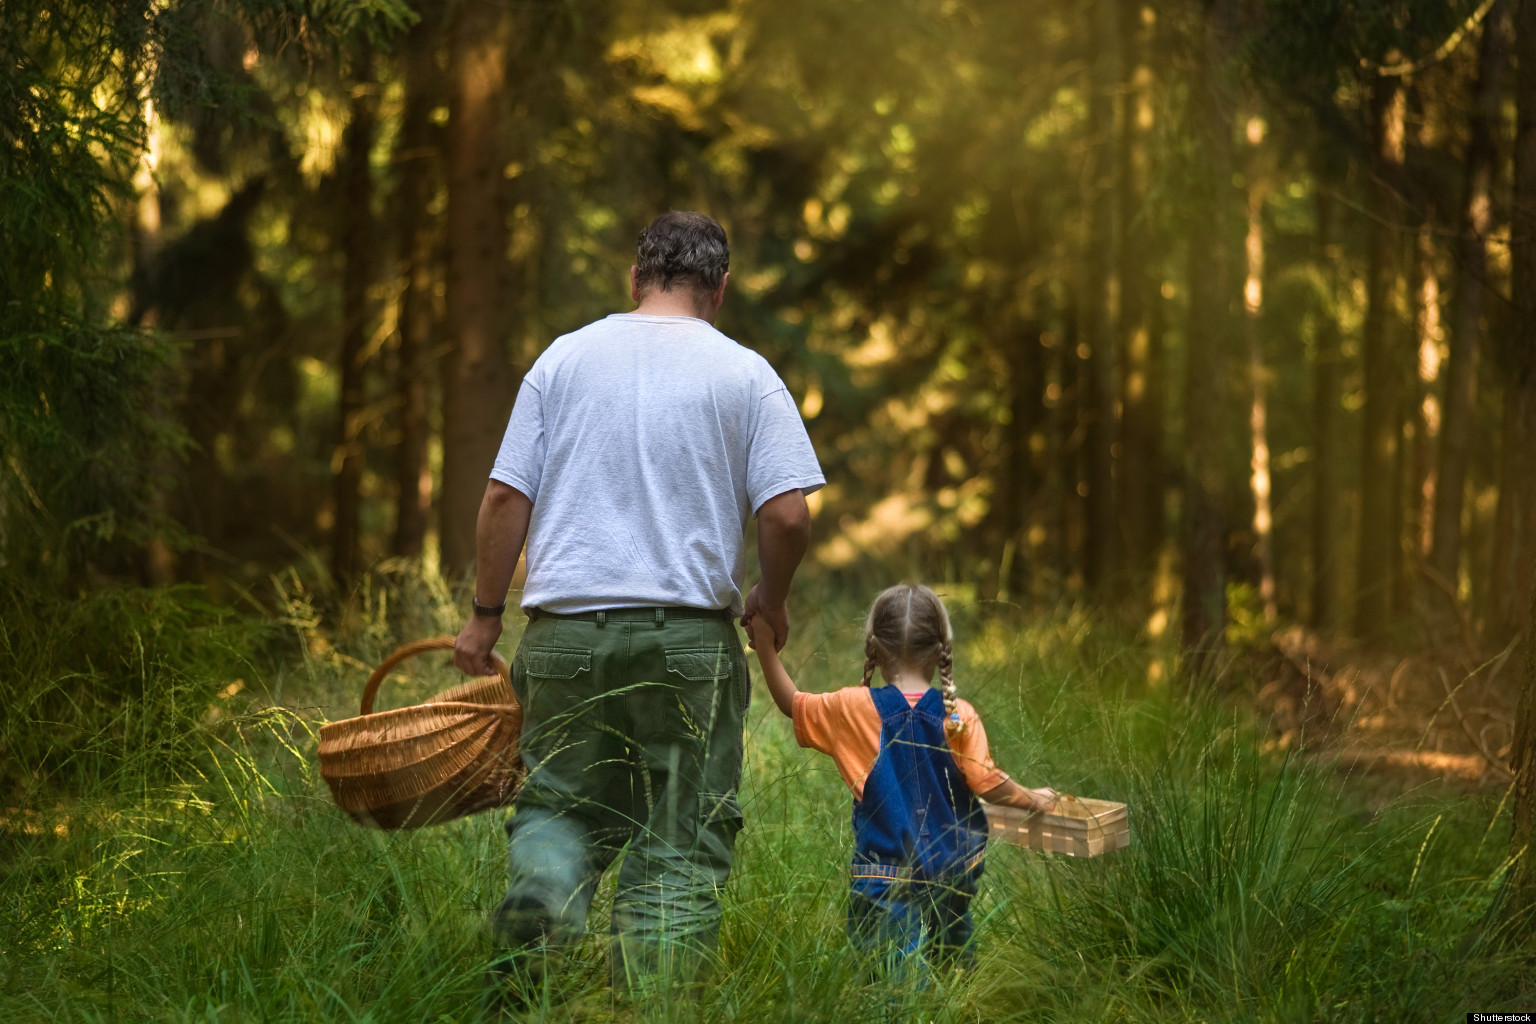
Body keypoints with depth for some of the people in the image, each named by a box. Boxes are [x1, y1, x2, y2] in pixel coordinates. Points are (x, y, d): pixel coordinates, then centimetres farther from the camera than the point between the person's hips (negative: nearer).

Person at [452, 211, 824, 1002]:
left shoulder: (564, 357, 8)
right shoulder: (745, 375, 3)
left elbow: (507, 497, 4)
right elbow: (786, 513, -5)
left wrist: (486, 615, 13)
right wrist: (770, 601, 13)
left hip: (565, 628, 2)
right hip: (687, 634, -2)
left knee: (558, 803, 14)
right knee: (679, 840, 5)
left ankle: (540, 896, -16)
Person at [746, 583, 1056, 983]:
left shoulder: (854, 709, -2)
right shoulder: (959, 716, -2)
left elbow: (790, 702, 11)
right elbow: (988, 784, -1)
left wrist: (765, 645, 19)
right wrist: (1032, 799, 17)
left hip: (883, 879, -2)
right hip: (951, 876, 2)